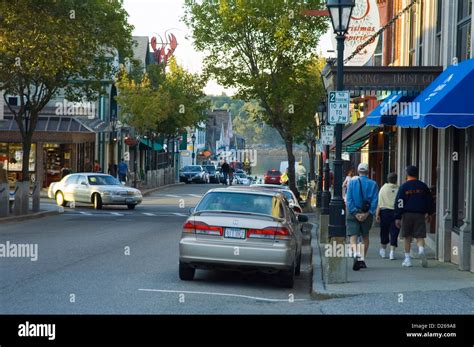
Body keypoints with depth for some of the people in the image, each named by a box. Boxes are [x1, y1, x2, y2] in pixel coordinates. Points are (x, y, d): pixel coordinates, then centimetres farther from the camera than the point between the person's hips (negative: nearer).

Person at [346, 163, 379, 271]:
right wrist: (367, 213, -9)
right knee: (365, 237, 19)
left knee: (353, 237, -6)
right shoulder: (373, 184, 1)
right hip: (367, 214, 2)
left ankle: (356, 253, -33)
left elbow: (349, 200, -7)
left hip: (353, 213, -2)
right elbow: (375, 201, -7)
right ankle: (362, 259, 21)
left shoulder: (352, 182, 0)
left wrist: (355, 213, -9)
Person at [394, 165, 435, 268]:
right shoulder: (423, 186, 6)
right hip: (420, 214, 1)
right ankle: (421, 249, -30)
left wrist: (397, 217, -2)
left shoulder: (404, 187, -2)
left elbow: (399, 203, -4)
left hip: (407, 214, -1)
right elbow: (430, 201, 13)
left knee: (407, 238, 10)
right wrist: (429, 213, 25)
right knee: (420, 236, 0)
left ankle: (407, 259, 12)